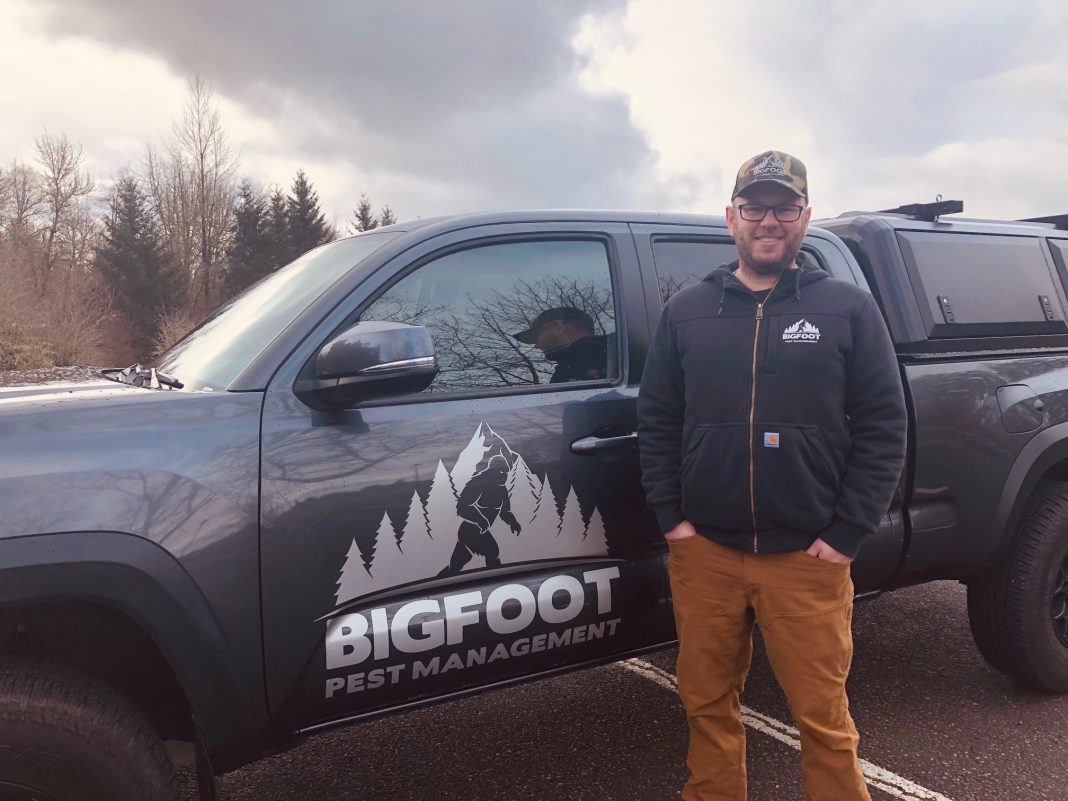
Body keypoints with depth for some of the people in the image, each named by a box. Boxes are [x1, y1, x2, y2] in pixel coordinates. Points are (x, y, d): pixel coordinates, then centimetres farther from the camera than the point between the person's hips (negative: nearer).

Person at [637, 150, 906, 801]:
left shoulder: (848, 308, 2)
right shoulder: (687, 312, 8)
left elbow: (884, 428, -2)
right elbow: (656, 420, 8)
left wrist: (846, 535, -7)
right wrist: (672, 517, 0)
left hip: (808, 558, -2)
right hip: (703, 552, 2)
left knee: (824, 717, 8)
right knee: (708, 705, 15)